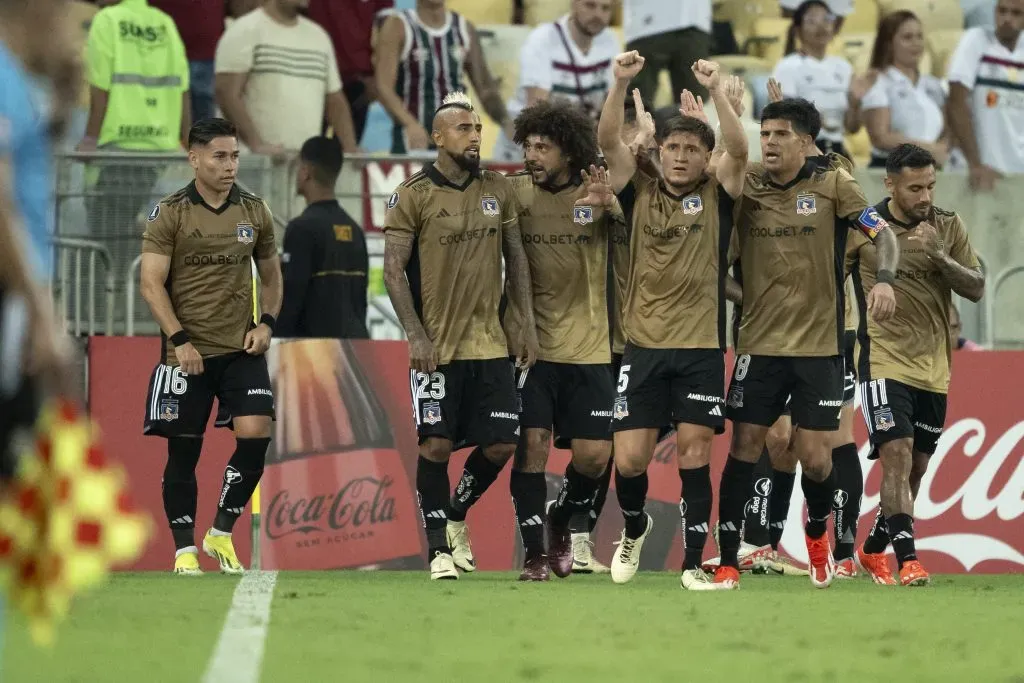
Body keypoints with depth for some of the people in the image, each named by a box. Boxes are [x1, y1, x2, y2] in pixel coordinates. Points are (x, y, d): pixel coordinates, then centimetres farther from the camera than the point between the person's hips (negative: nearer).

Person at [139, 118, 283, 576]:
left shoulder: (255, 212, 8)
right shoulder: (169, 213, -4)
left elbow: (271, 275, 19)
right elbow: (151, 283, -8)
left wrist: (267, 322, 2)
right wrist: (179, 340, -15)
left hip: (242, 349, 3)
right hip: (187, 353, -3)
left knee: (255, 434, -13)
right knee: (184, 451, 2)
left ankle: (222, 533, 5)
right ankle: (184, 551, 13)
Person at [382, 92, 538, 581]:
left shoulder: (498, 190, 8)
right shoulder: (412, 196, -6)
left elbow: (516, 257, 14)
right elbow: (394, 270, -6)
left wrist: (528, 322, 7)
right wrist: (415, 334, -14)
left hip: (490, 343, 4)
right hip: (436, 346, -4)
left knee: (500, 444, 1)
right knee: (436, 445, -5)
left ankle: (456, 518, 26)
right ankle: (438, 547, 5)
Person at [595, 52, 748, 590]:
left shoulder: (715, 196, 4)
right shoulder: (640, 193, 6)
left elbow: (739, 151, -14)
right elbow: (609, 141, -6)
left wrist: (716, 90, -23)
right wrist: (621, 83, -19)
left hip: (701, 348, -1)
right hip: (644, 347, 1)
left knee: (694, 456, -2)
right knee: (629, 459, -2)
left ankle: (693, 565, 5)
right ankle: (634, 530, 28)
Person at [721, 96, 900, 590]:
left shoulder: (833, 185, -1)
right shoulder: (747, 188, 3)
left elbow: (882, 235, -3)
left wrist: (885, 279, -22)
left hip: (819, 345, -1)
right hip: (759, 343, 1)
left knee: (815, 458, -1)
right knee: (744, 448, -4)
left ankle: (817, 532, 31)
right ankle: (727, 562, 2)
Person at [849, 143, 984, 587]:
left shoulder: (948, 226, 3)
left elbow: (976, 289, -3)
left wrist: (939, 255, -17)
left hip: (933, 369, 4)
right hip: (885, 362, -4)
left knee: (915, 468, 11)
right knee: (897, 456, -18)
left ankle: (874, 549, 30)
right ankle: (907, 561, -22)